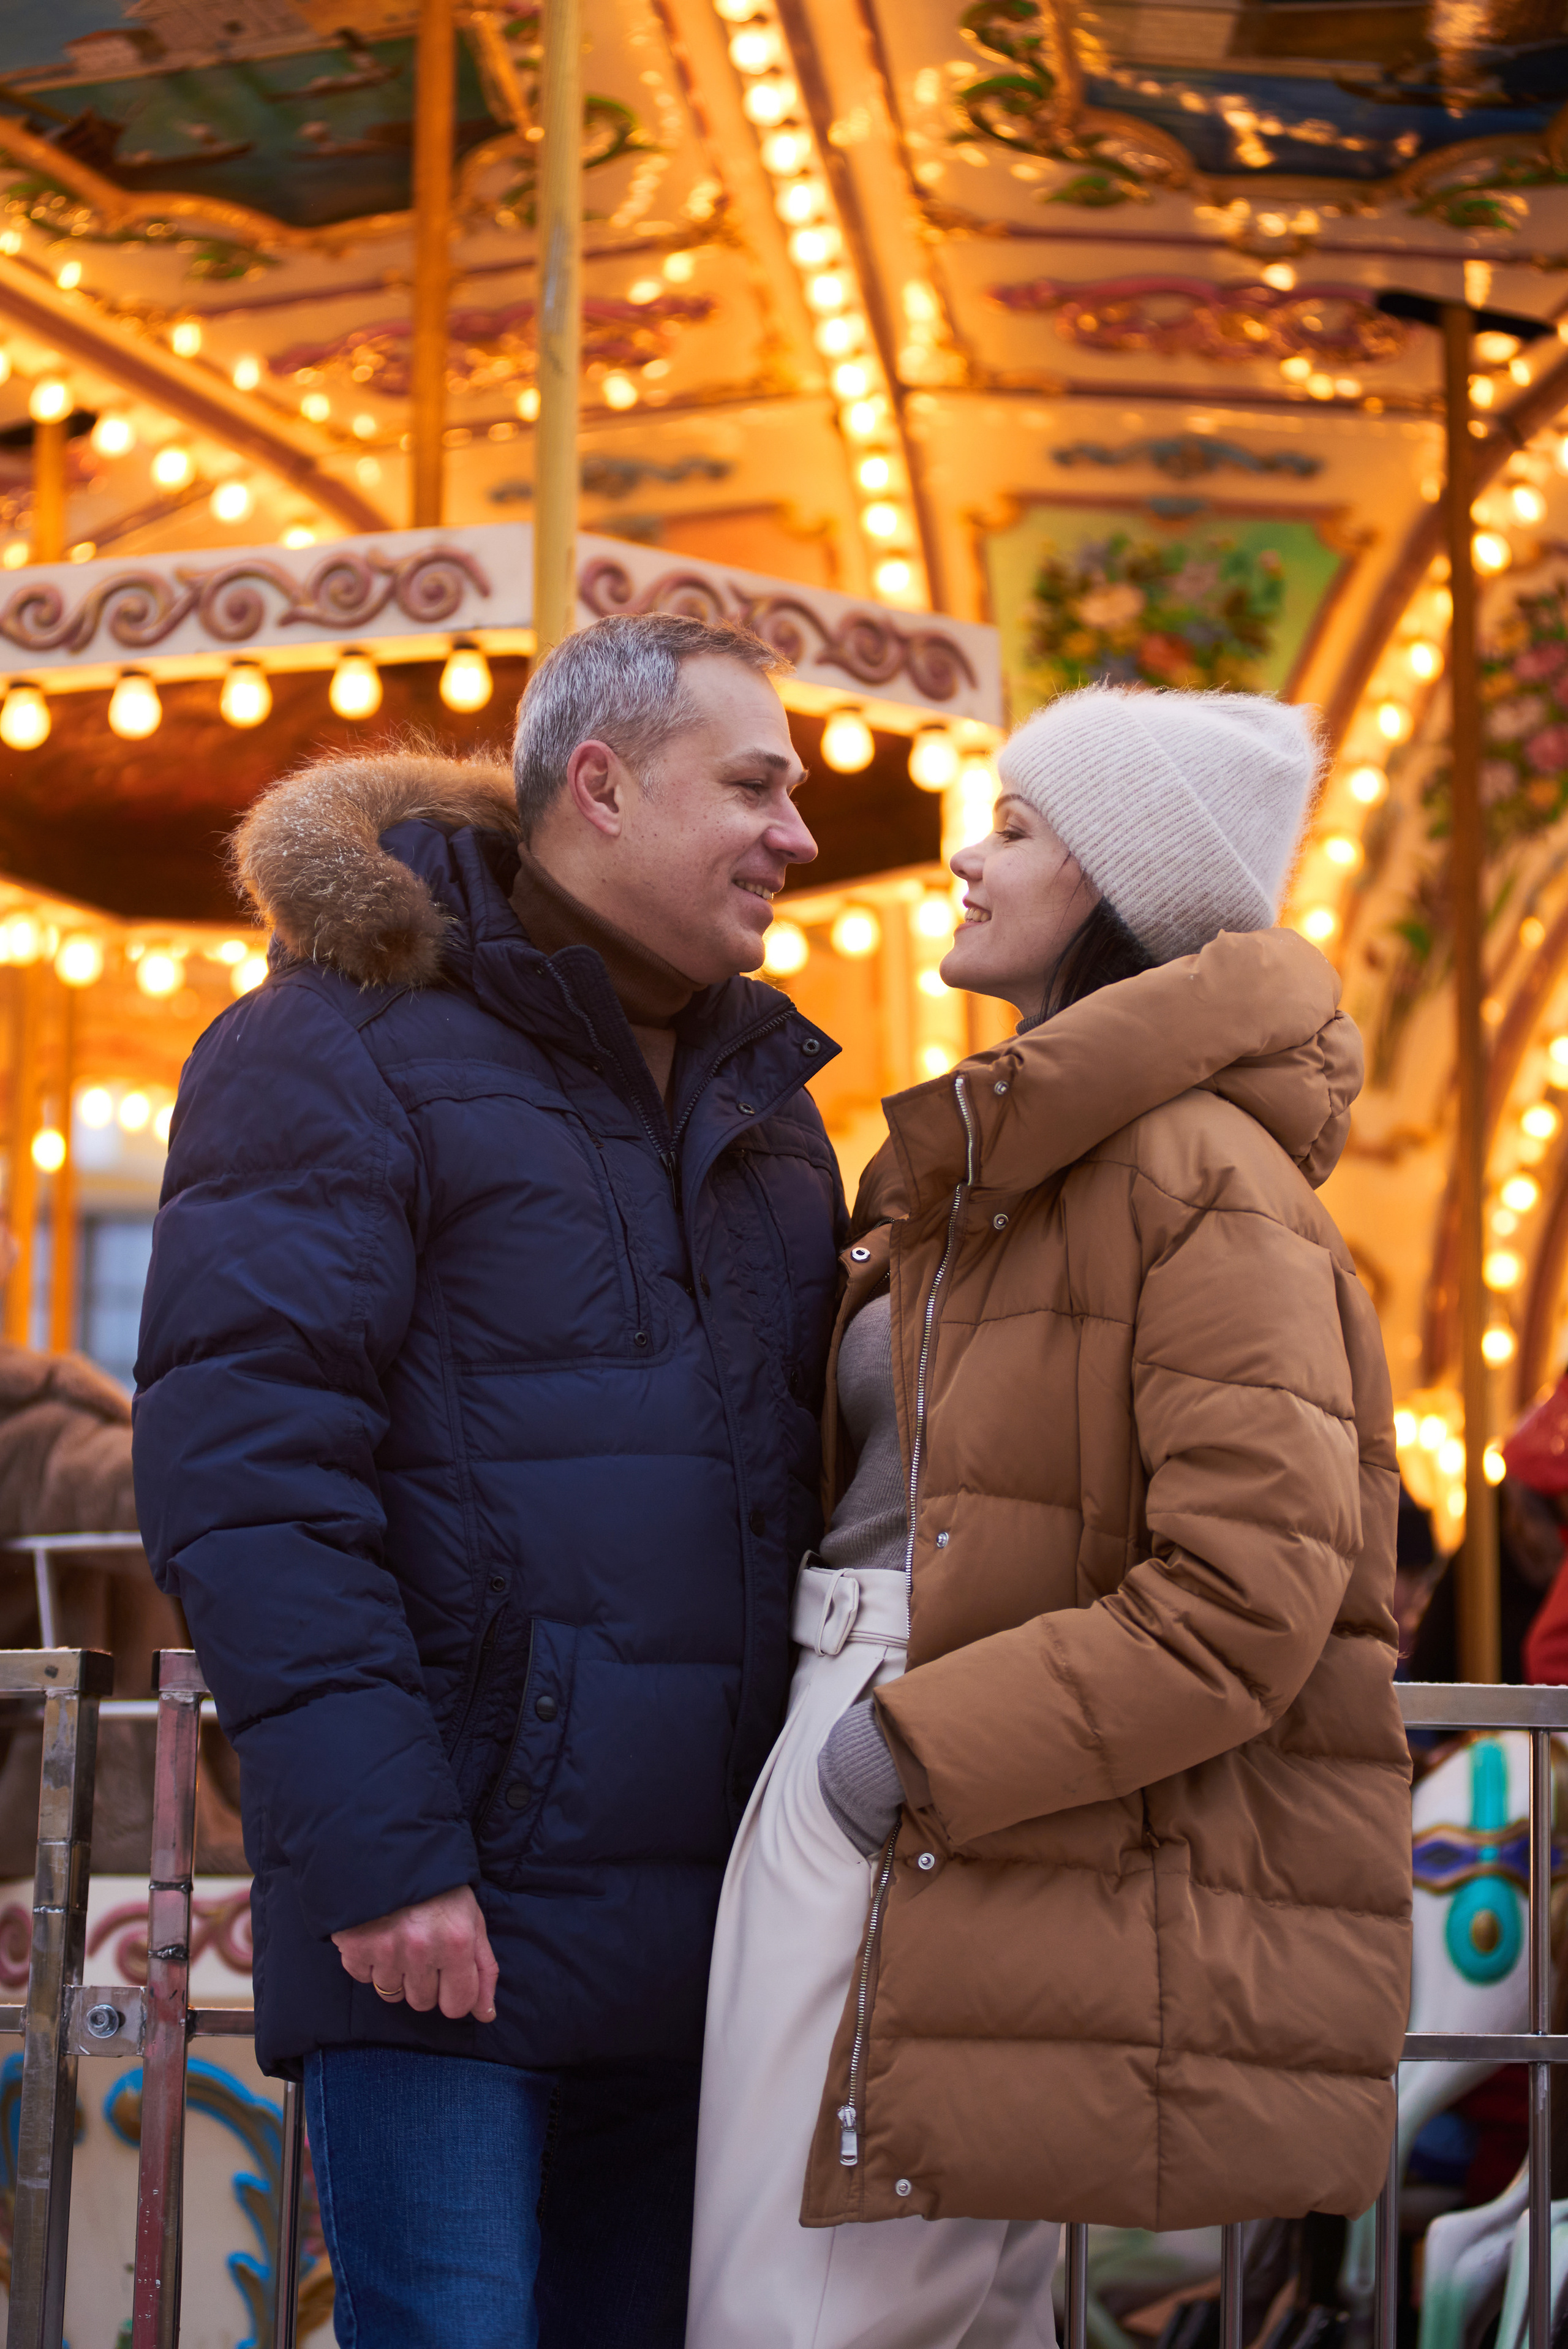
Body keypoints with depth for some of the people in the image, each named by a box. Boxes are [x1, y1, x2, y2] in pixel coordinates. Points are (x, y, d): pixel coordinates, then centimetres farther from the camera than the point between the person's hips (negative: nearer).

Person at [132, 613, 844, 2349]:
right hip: (446, 1915, -7)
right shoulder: (340, 1054, -5)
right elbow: (244, 1470, -14)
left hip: (701, 1934, 7)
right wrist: (378, 1847, -21)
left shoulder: (761, 1101, 18)